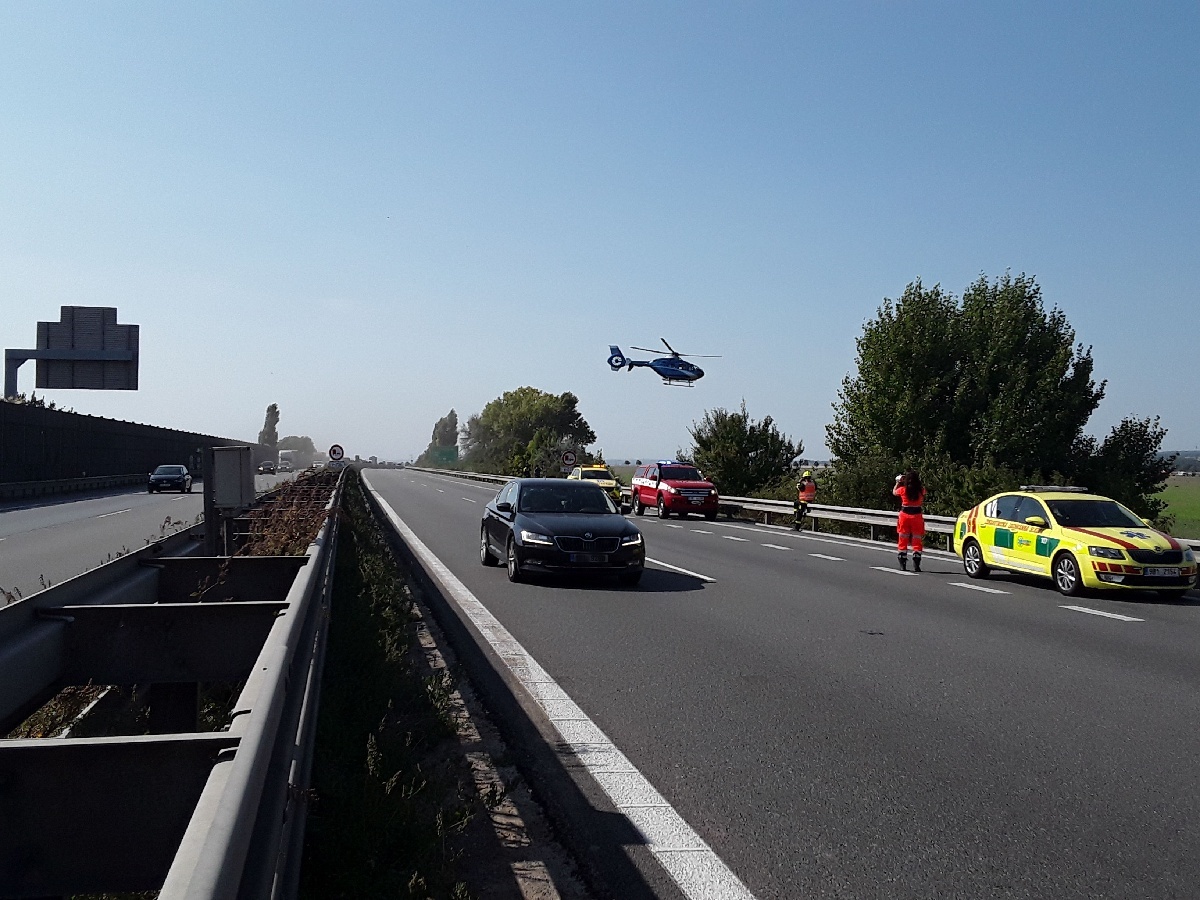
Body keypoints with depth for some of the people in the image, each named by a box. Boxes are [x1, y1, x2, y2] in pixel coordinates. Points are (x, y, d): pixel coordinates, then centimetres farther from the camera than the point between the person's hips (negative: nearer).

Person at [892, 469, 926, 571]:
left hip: (905, 515, 0)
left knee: (903, 541, 9)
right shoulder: (921, 490, -9)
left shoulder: (903, 489, -10)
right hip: (917, 516, 0)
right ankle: (916, 565, 0)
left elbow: (894, 492, 13)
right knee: (917, 542, 6)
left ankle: (903, 565, 8)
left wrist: (898, 482, 26)